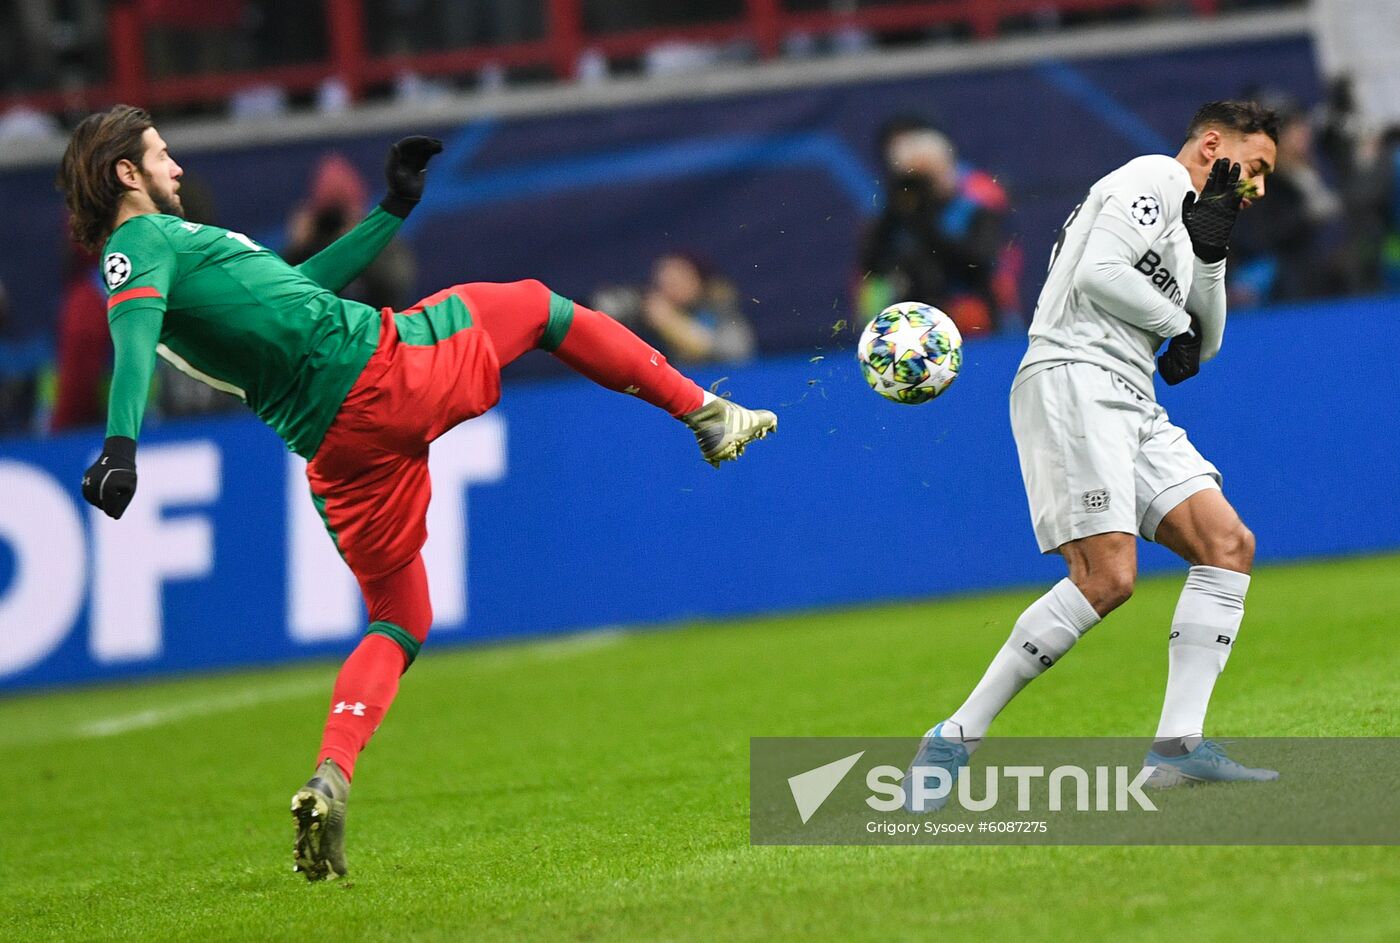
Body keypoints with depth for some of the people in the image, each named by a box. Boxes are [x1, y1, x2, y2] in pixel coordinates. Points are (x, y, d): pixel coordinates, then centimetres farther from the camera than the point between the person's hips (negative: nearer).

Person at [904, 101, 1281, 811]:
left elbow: (1203, 344, 29)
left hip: (1129, 405, 10)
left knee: (1227, 544, -2)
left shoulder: (1184, 219, 29)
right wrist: (1175, 322, -1)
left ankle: (1178, 745, -7)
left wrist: (1210, 252, 15)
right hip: (1074, 380, -10)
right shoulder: (1159, 178, -1)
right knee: (1106, 578, -20)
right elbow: (1096, 273, -15)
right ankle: (955, 739, -15)